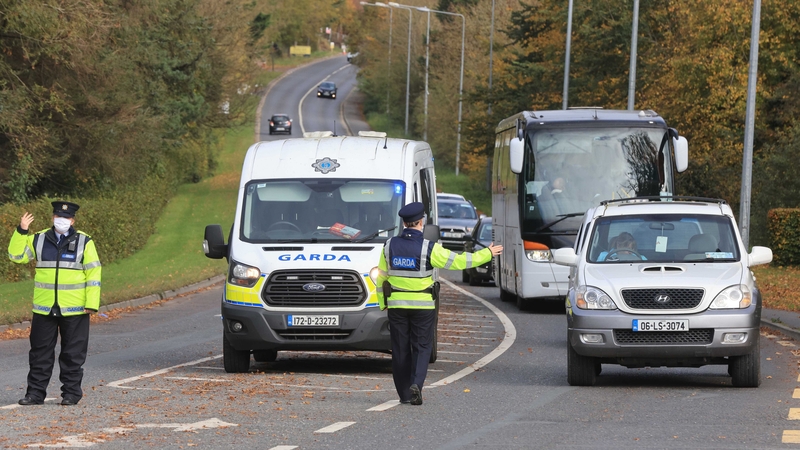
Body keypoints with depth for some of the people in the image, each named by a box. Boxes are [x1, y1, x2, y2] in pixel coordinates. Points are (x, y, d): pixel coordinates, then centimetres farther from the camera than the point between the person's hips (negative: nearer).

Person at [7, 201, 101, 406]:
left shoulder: (84, 242, 0)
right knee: (40, 352, 6)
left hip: (74, 311, -2)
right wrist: (21, 231, -7)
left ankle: (71, 393, 12)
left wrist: (91, 303, -8)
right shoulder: (39, 240, 7)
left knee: (72, 354, 4)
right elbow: (16, 255, 5)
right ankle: (36, 393, 11)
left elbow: (93, 273, -1)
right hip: (44, 309, 2)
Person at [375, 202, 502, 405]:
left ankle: (405, 393, 11)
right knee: (421, 347, 5)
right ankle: (416, 384, -16)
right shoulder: (428, 248, -11)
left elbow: (381, 276, 9)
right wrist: (487, 254, 3)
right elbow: (457, 261, -7)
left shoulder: (390, 246, 1)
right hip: (422, 305, -3)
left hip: (396, 304, 3)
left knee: (400, 349, 8)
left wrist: (383, 303, 20)